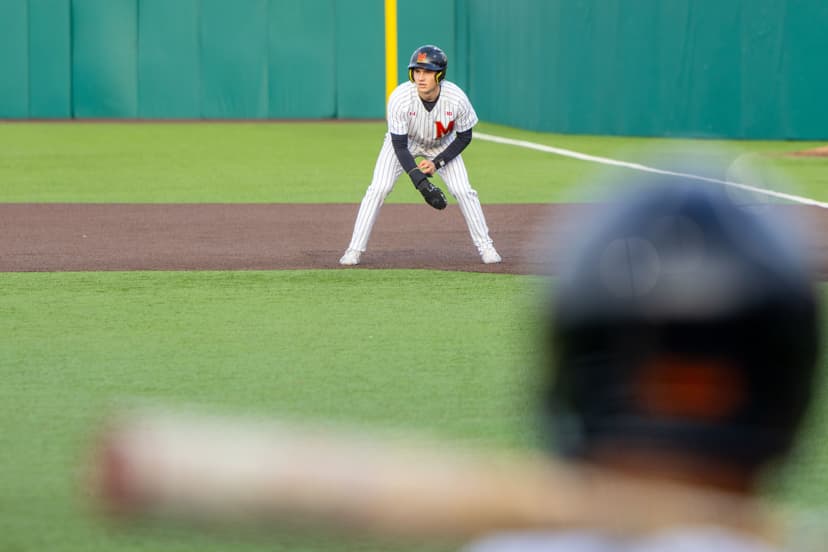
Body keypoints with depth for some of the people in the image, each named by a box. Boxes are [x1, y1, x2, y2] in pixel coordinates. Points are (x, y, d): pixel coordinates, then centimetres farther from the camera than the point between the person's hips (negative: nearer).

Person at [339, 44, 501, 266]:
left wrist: (437, 163, -24)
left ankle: (485, 247, 8)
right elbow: (399, 145, -29)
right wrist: (421, 183, -38)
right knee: (378, 188, -16)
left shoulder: (456, 99, -32)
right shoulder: (399, 98, -36)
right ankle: (354, 250, -9)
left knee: (463, 191, -9)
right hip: (405, 142, -1)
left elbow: (464, 137, -14)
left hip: (442, 146, 1)